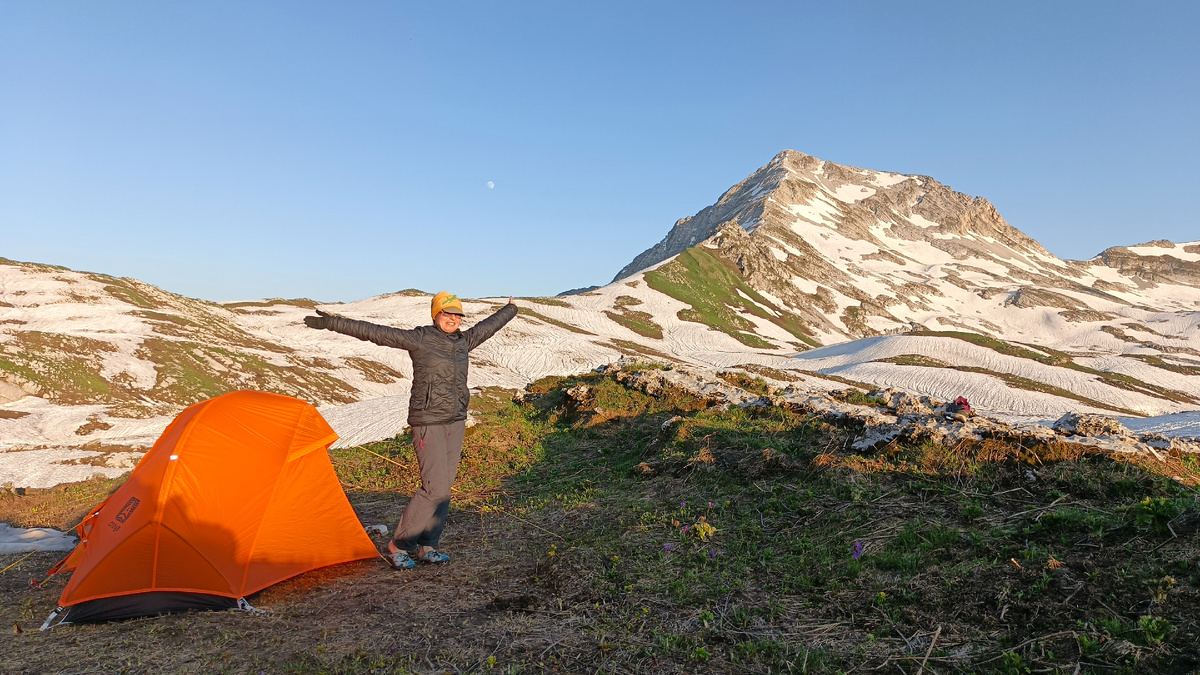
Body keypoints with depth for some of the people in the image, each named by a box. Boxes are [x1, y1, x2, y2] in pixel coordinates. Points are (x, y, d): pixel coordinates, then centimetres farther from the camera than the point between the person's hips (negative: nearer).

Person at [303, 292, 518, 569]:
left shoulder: (463, 341, 9)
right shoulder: (419, 339, -9)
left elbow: (489, 325, 27)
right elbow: (374, 332, -14)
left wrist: (510, 309, 43)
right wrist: (332, 323, -19)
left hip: (456, 422, 7)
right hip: (428, 422, -7)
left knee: (443, 487, 9)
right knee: (435, 487, -12)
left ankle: (425, 547, 20)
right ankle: (398, 546, 4)